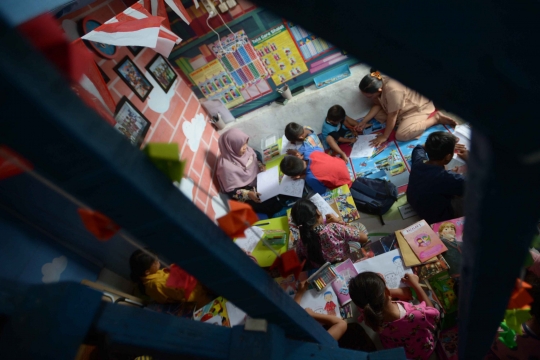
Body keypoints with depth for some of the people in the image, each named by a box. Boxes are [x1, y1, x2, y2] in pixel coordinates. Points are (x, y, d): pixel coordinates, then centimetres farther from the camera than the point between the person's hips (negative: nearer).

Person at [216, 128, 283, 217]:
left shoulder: (245, 149, -13)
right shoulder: (226, 166, -31)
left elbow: (255, 160, 10)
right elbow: (231, 192, -22)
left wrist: (262, 167, -9)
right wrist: (248, 194, -33)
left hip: (258, 180, 7)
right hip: (246, 191, -7)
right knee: (275, 205, -10)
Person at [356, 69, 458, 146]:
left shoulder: (392, 90, -39)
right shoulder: (378, 83, -14)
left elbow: (392, 116, -30)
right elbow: (377, 105, -1)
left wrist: (384, 136, -22)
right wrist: (364, 121, -8)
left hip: (420, 107, -8)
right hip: (406, 107, 9)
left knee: (401, 135, -24)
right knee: (377, 115, -2)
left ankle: (436, 118, -8)